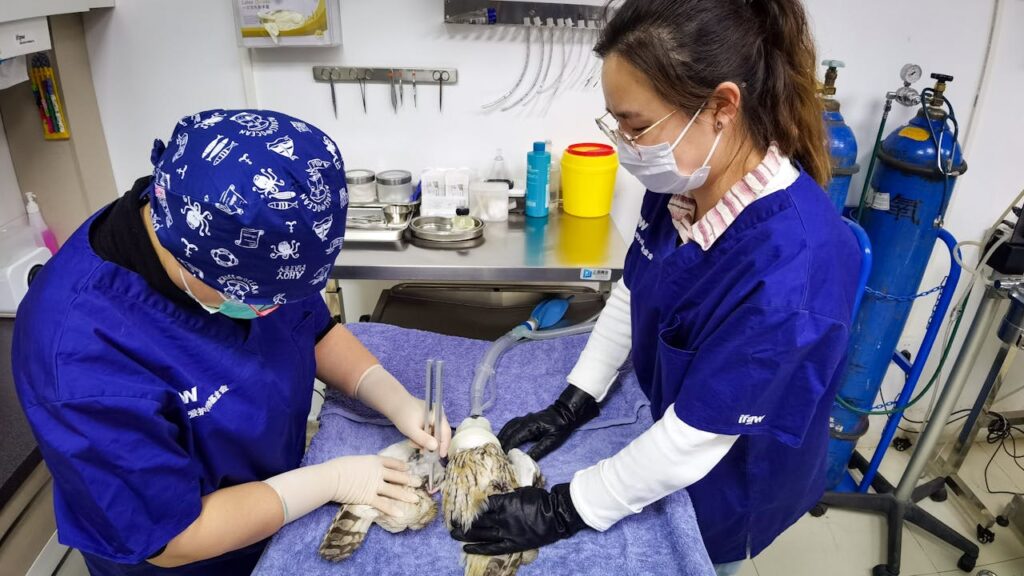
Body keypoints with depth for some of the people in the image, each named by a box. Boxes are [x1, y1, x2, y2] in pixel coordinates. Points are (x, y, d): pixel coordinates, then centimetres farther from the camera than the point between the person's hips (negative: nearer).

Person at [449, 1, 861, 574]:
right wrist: (574, 402, -3)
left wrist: (563, 510, -23)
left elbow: (692, 442, -31)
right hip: (661, 417, 6)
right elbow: (631, 295, 0)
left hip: (727, 484, -5)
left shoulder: (790, 271, -39)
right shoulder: (684, 183, -16)